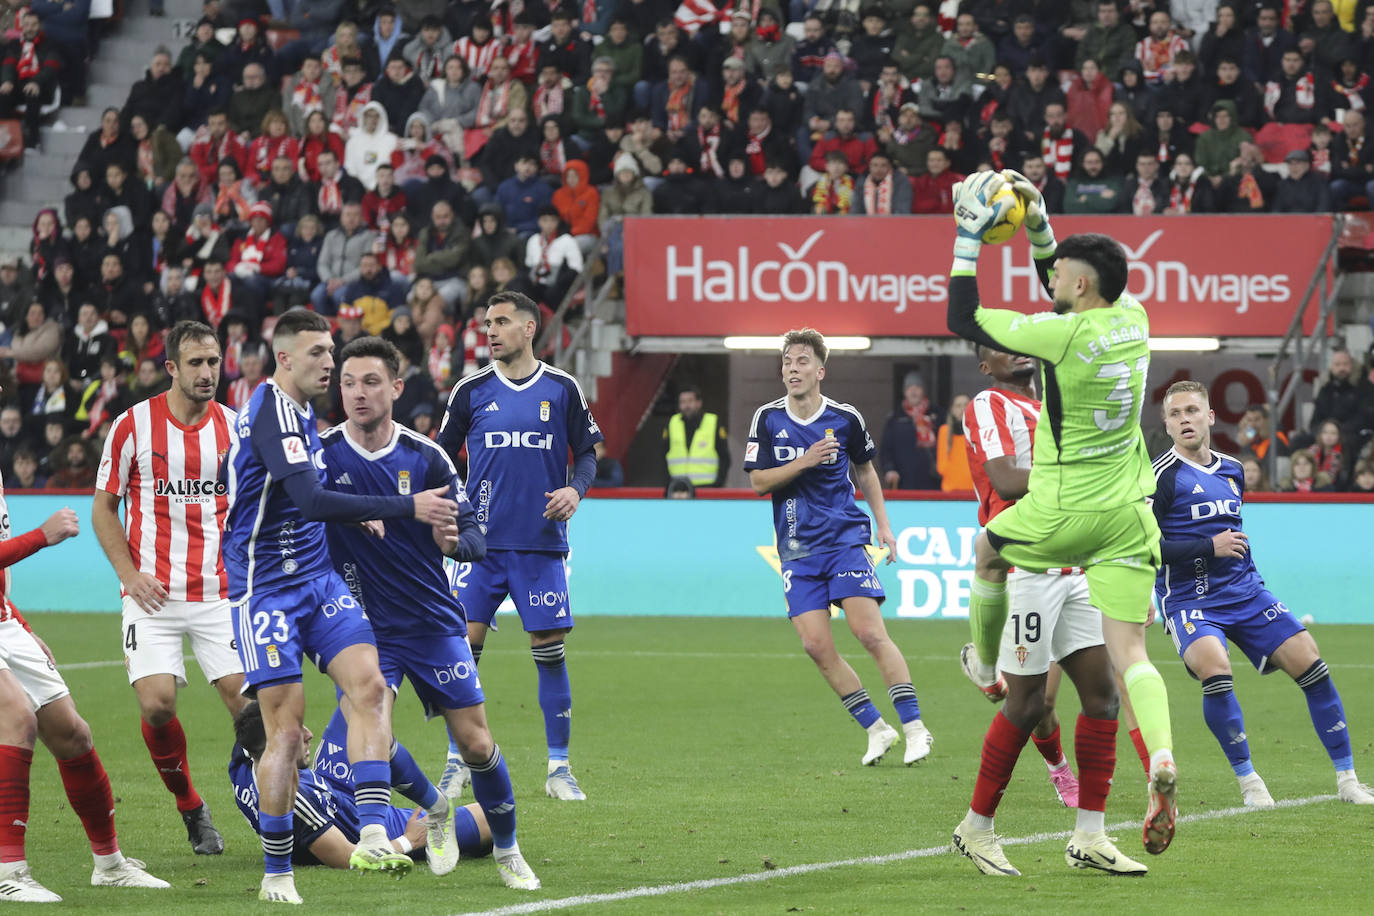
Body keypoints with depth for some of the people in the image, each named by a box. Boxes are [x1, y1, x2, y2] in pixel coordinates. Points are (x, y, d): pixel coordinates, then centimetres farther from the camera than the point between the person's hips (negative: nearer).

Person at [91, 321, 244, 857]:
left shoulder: (234, 426, 4)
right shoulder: (134, 425, -2)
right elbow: (104, 506, 4)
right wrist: (130, 574, -6)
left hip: (219, 592, 2)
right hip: (153, 593, -2)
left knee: (246, 698, -10)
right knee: (157, 703, -14)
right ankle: (191, 809, 8)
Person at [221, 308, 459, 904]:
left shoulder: (297, 414, 13)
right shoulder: (273, 413, -17)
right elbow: (311, 501, -28)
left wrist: (354, 516, 9)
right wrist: (405, 507, -28)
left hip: (318, 580, 8)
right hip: (265, 590, -8)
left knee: (368, 685, -13)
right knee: (287, 725, -8)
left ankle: (371, 837, -20)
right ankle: (276, 875, 3)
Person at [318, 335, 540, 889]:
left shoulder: (425, 457, -4)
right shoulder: (322, 452, -7)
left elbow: (476, 539, 0)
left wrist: (454, 540, -23)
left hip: (433, 623, 1)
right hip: (366, 626, -1)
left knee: (476, 744, -2)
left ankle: (507, 851, 21)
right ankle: (432, 808, 9)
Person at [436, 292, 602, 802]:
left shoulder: (562, 390, 4)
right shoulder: (471, 391, 5)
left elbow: (588, 453, 11)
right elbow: (441, 458, 12)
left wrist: (575, 489, -7)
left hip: (542, 543, 0)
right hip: (482, 543, 0)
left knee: (551, 652, -1)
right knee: (463, 646, -5)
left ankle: (559, 769, 8)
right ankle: (456, 764, 6)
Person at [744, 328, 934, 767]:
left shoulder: (845, 418, 0)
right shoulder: (768, 419, 1)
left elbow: (865, 470, 16)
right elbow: (758, 481, -2)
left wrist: (883, 524, 11)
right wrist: (805, 461, -16)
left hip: (846, 538, -2)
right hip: (797, 549, 2)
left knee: (870, 632, -14)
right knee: (816, 645, -7)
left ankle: (915, 727, -7)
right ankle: (876, 729, 7)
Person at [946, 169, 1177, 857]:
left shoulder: (1066, 336, -18)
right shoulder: (1130, 320, 2)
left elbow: (962, 319, -8)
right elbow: (1060, 289, 25)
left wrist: (969, 236, -1)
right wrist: (1036, 223, 18)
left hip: (1065, 513, -5)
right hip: (1129, 515, 5)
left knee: (988, 548, 30)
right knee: (1129, 654, -2)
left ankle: (985, 667, 47)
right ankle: (1161, 760, -26)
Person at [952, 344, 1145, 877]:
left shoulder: (1047, 409, 23)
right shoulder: (989, 406, -4)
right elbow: (1005, 482, -19)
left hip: (1071, 569, 8)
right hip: (1026, 568, -8)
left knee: (1102, 691, 1)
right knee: (1027, 703, -6)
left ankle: (1089, 838, 5)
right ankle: (976, 829, 8)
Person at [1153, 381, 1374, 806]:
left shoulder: (1232, 471, 13)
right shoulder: (1162, 476, -8)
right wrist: (1210, 548, -17)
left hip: (1244, 591, 6)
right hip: (1188, 600, -6)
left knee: (1308, 659, -6)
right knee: (1215, 666, -32)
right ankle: (1247, 779, -15)